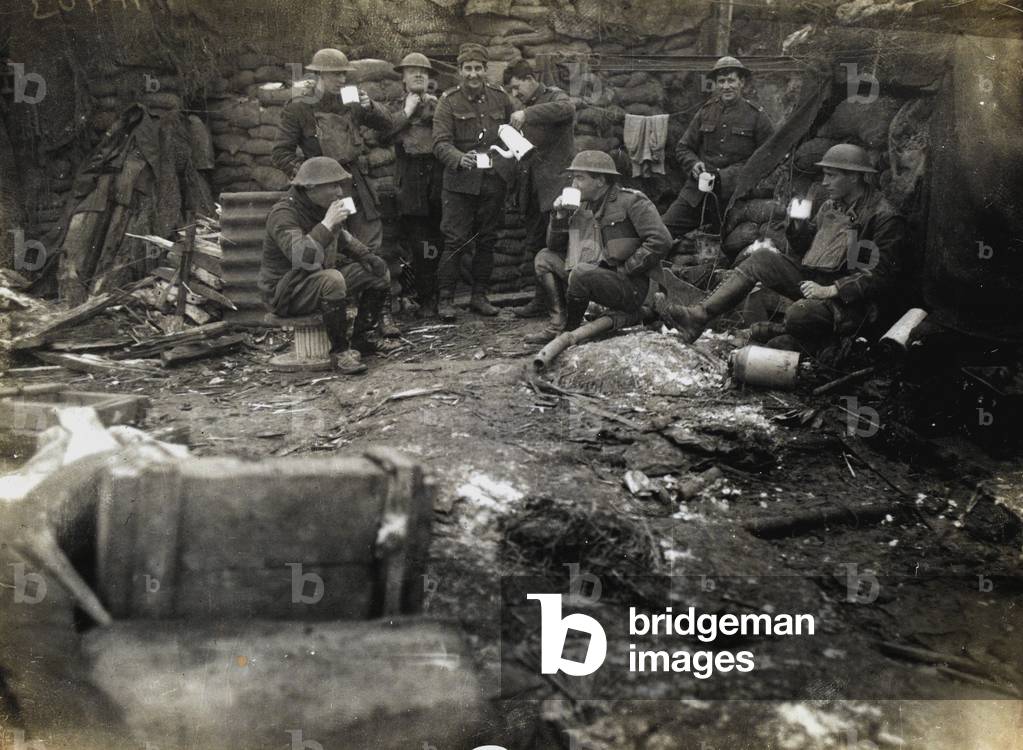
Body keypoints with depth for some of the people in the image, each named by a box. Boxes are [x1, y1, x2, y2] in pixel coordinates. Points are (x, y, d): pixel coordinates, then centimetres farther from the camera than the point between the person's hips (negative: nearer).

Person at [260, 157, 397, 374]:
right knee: (332, 280, -38)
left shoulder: (324, 207, 4)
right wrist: (327, 223, -35)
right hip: (287, 292, -9)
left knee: (380, 274, 3)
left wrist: (367, 255, 6)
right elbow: (300, 256, -39)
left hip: (324, 274, 9)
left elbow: (343, 237, 23)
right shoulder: (283, 213, -23)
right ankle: (340, 351, -24)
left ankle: (361, 338, 15)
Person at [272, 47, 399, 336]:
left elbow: (385, 125, 15)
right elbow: (280, 154, -4)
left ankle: (383, 314, 5)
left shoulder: (349, 102, 8)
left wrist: (369, 106, -4)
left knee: (372, 250, -1)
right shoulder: (298, 109, -4)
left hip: (354, 183, 4)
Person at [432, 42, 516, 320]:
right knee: (455, 240, -6)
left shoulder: (499, 97, 6)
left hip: (493, 180, 4)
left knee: (487, 240, 10)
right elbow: (440, 142, -14)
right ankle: (446, 299, 2)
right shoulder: (449, 101, -5)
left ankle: (479, 296, 21)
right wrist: (460, 159, -33)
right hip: (460, 181, -4)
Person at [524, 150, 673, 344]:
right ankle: (558, 321, -10)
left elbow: (660, 241, -19)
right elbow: (555, 246, 16)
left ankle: (569, 331, -13)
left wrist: (624, 270, -17)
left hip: (631, 288, -8)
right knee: (544, 258, 6)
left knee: (582, 272, -33)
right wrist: (560, 216, -1)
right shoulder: (582, 206, 12)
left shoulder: (631, 201, -9)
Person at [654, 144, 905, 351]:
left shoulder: (884, 218, -11)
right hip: (814, 280, 8)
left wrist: (831, 290, -22)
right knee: (762, 258, -7)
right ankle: (699, 316, -14)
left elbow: (881, 275, -16)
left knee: (799, 315, -39)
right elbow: (805, 250, 20)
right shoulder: (832, 205, 15)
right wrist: (798, 223, 0)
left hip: (848, 300, -8)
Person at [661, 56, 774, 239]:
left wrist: (730, 174, -9)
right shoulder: (706, 111, 11)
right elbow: (683, 148, 18)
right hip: (698, 189, 3)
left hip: (736, 193, -2)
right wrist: (693, 164, -5)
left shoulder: (756, 115, 2)